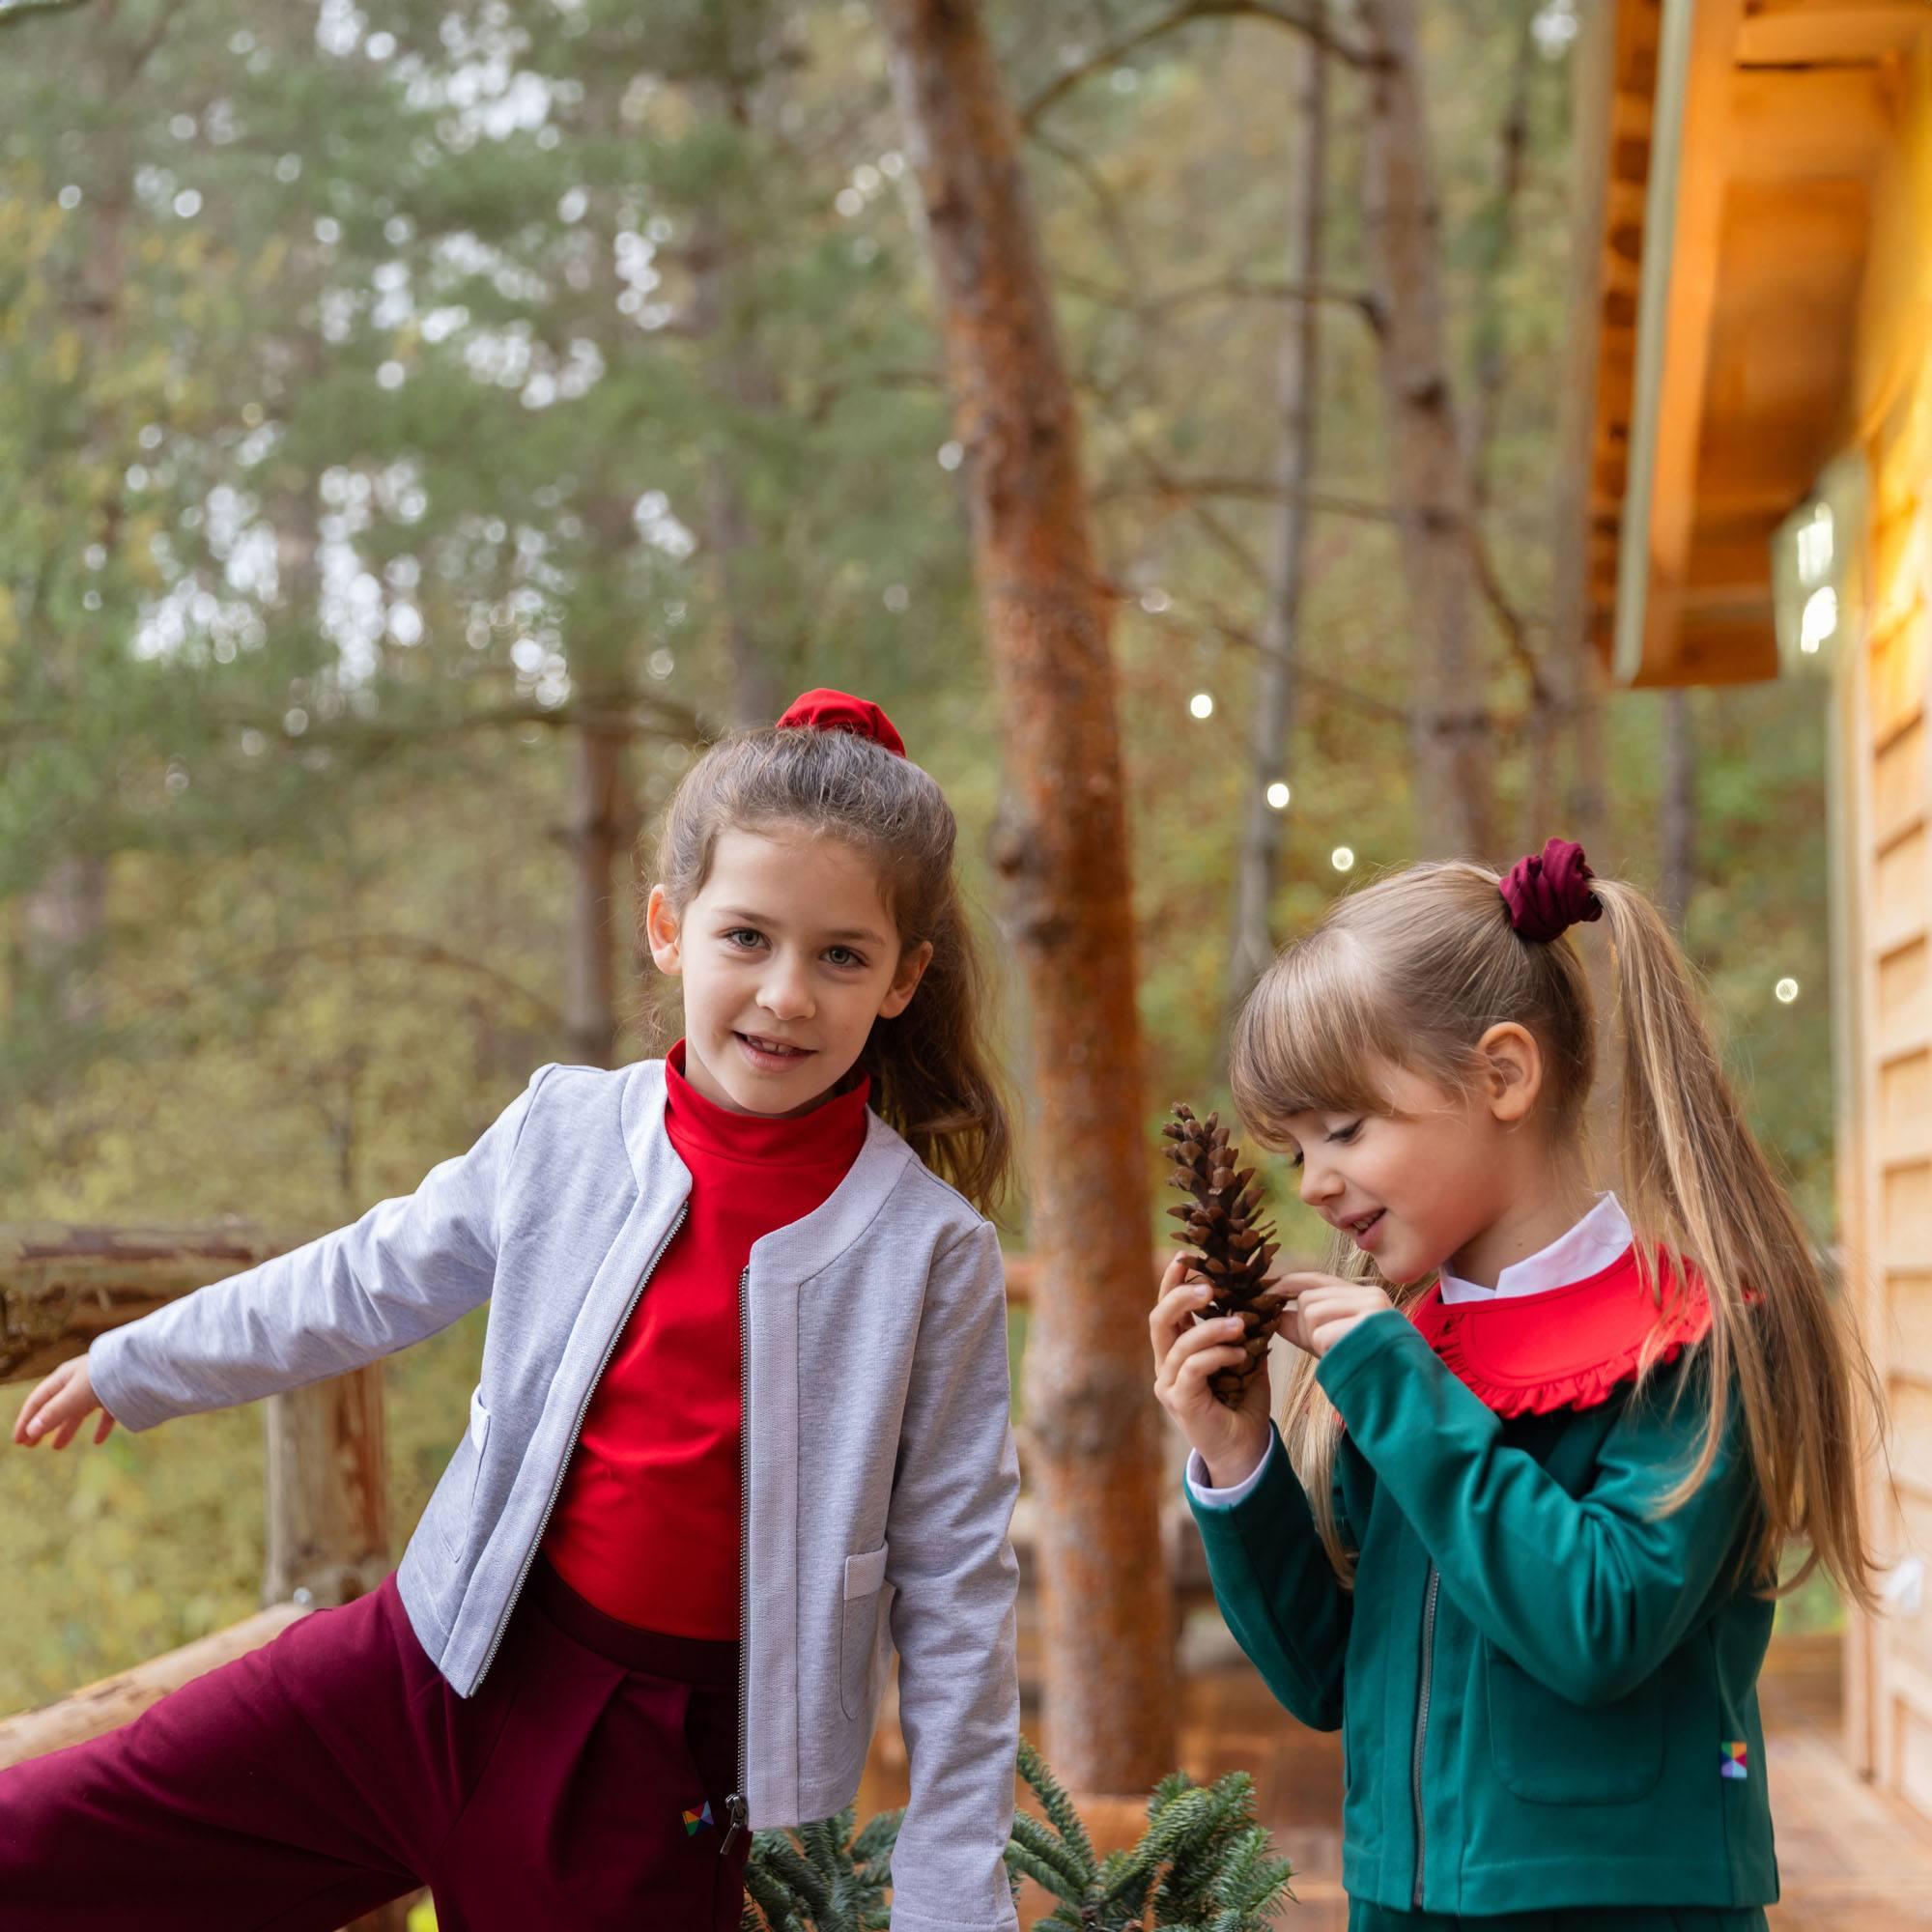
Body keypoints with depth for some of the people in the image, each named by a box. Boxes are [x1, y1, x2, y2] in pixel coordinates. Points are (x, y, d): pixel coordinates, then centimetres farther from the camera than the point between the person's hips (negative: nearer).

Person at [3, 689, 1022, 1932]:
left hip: (659, 1770, -2)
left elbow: (954, 1589, -3)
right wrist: (136, 1366, 29)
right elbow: (369, 1282, 17)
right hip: (438, 1674, 3)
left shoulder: (934, 1252, -8)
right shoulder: (564, 1133, 0)